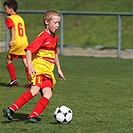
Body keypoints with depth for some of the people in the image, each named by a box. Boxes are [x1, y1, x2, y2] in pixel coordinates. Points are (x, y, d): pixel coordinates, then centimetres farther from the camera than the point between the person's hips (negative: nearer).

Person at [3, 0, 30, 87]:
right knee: (25, 61, 5)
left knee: (9, 59, 9)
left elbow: (13, 28, -20)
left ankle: (14, 79, 6)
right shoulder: (20, 18, 19)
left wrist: (11, 40, -27)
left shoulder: (9, 19, -4)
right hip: (25, 42, 7)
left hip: (17, 42, -7)